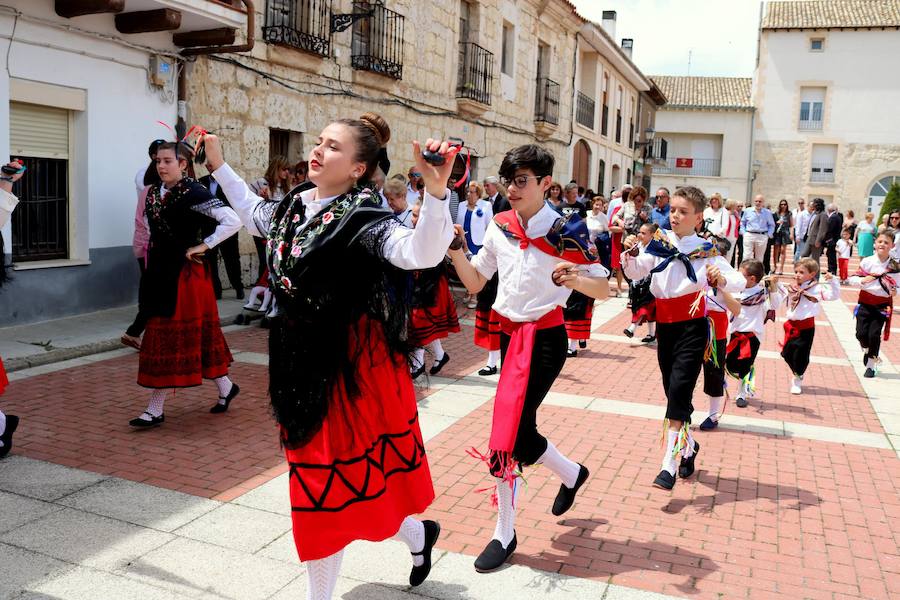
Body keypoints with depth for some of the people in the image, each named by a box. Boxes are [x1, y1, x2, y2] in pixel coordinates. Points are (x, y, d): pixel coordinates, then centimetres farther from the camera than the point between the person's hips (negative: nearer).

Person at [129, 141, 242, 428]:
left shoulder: (194, 193, -15)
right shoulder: (153, 191, 8)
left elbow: (233, 221, -22)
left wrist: (204, 245, -17)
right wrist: (152, 256, 13)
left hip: (185, 273, -8)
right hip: (160, 272, 8)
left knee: (169, 338, -3)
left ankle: (155, 410, 5)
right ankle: (225, 387, 26)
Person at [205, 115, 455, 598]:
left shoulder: (363, 219, -18)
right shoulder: (296, 207, 5)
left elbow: (421, 253, -36)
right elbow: (254, 215, 28)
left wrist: (436, 193, -51)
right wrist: (218, 165, 28)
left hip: (350, 367, -8)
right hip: (302, 363, 9)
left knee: (337, 481, 3)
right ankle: (417, 534, 42)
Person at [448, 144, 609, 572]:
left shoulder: (565, 232, -10)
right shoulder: (500, 227, 4)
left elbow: (603, 288, -7)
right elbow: (474, 283, 8)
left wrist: (576, 279, -29)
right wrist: (455, 252, -10)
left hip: (544, 339, -6)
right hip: (510, 335, 6)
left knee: (509, 430, -10)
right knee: (516, 429, 9)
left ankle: (505, 533, 11)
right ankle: (571, 474, 39)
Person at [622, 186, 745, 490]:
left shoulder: (706, 251, -5)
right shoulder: (659, 242, 4)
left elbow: (739, 282, -11)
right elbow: (635, 272, -2)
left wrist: (722, 279, -32)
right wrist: (630, 254, -22)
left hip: (692, 327, -4)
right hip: (665, 326, 4)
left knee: (679, 390, -14)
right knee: (673, 392, 15)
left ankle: (669, 465, -11)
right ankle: (688, 445, 39)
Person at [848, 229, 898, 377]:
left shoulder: (895, 267, -5)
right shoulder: (867, 262, -5)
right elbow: (853, 279, -2)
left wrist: (894, 291, -17)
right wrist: (862, 280, -21)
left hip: (882, 305, -1)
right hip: (865, 302, 1)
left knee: (874, 334, -3)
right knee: (861, 333, -2)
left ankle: (871, 365, 15)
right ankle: (867, 350, 34)